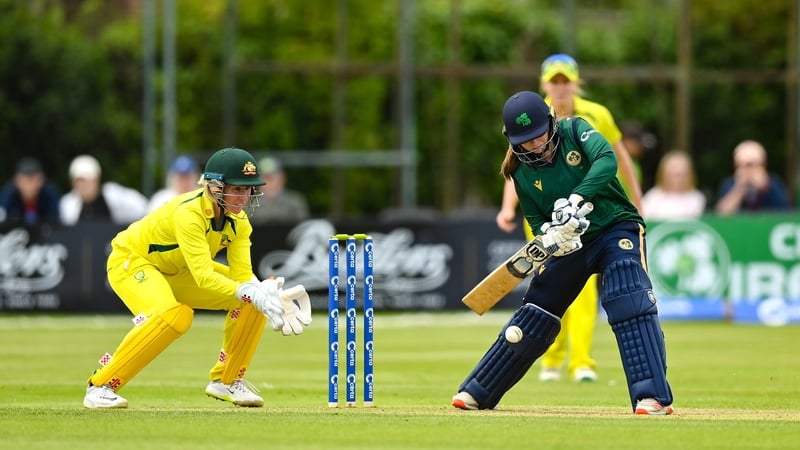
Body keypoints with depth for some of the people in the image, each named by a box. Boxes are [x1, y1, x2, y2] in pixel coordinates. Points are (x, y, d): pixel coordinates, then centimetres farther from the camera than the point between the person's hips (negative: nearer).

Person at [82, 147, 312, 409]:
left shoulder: (238, 220, -12)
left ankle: (226, 380, 9)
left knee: (256, 296, -7)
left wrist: (265, 295, -38)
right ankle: (101, 385, -23)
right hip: (132, 261, -8)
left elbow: (242, 275, -17)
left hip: (178, 272, 8)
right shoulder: (189, 213, -35)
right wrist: (251, 294, -53)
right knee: (174, 316, -37)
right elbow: (203, 276, -42)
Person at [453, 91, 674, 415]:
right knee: (533, 314, 8)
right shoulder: (522, 172, -4)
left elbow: (606, 161, -29)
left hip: (616, 229, -4)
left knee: (630, 302, -25)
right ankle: (478, 392, 19)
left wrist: (575, 200, -41)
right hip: (571, 241, 4)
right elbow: (536, 219, -1)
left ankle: (653, 396, -30)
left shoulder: (574, 131, -12)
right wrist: (550, 235, -25)